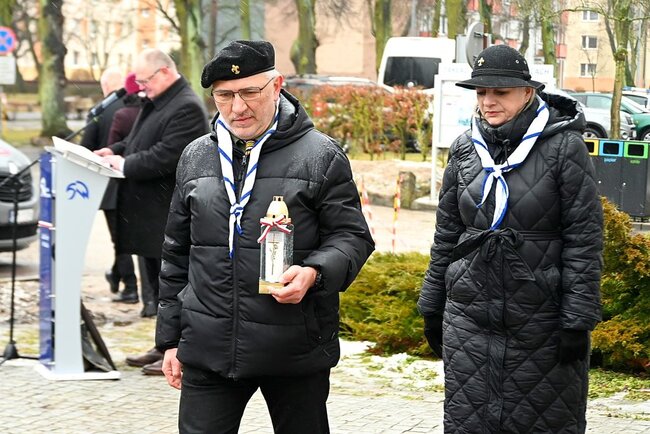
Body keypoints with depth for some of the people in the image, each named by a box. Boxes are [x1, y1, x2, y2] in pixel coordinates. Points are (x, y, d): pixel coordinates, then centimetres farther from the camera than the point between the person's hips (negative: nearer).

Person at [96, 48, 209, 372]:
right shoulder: (156, 102, 14)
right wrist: (116, 151, 8)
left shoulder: (187, 108, -18)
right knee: (158, 280, 16)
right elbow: (140, 141, 25)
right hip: (152, 213, 10)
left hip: (170, 215, -10)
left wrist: (126, 164, -17)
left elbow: (166, 156, -25)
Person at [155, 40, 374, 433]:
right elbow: (177, 254, 17)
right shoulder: (195, 158, 11)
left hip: (295, 353, -3)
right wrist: (171, 338, 16)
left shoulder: (321, 156, -2)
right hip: (208, 351, 3)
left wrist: (314, 272, -22)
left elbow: (353, 237, -1)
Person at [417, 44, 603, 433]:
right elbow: (446, 233, 14)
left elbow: (584, 238, -8)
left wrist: (578, 320, -11)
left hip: (542, 319, -4)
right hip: (469, 315, 4)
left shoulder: (564, 147, -7)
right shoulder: (465, 149, 7)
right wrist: (432, 309, 14)